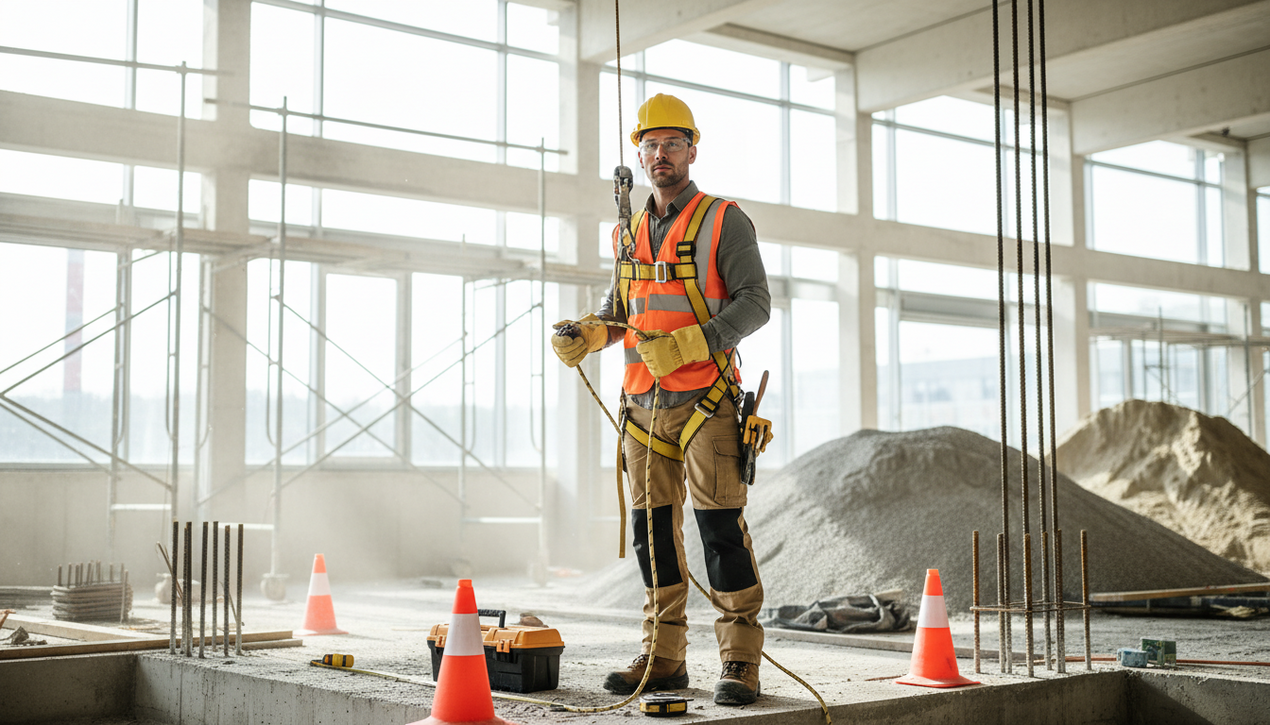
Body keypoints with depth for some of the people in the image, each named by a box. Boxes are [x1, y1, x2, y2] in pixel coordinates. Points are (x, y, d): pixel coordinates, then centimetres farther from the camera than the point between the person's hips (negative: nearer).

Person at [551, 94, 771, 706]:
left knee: (720, 524, -9)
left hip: (705, 400, -6)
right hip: (644, 403, 6)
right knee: (653, 526, 7)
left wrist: (688, 344, -21)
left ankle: (740, 661, -3)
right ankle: (664, 658, 15)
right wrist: (587, 333, 2)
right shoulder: (629, 232, 16)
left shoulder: (724, 221, -1)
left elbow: (755, 302, -8)